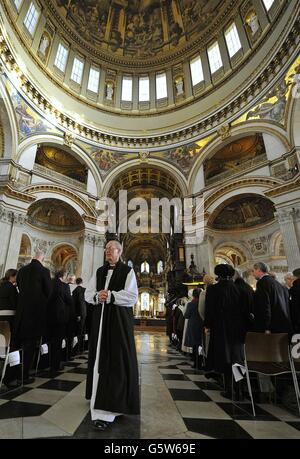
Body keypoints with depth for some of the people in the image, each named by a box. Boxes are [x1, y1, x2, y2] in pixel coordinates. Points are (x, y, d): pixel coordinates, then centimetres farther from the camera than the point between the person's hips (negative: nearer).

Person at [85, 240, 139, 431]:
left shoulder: (127, 271, -4)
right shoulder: (99, 271, 12)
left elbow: (132, 296, -12)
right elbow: (88, 293, 8)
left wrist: (110, 296, -19)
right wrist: (97, 296, -13)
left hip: (120, 319, -5)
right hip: (101, 318, 5)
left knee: (117, 359, -4)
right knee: (100, 357, 10)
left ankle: (108, 411, 2)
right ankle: (103, 400, 28)